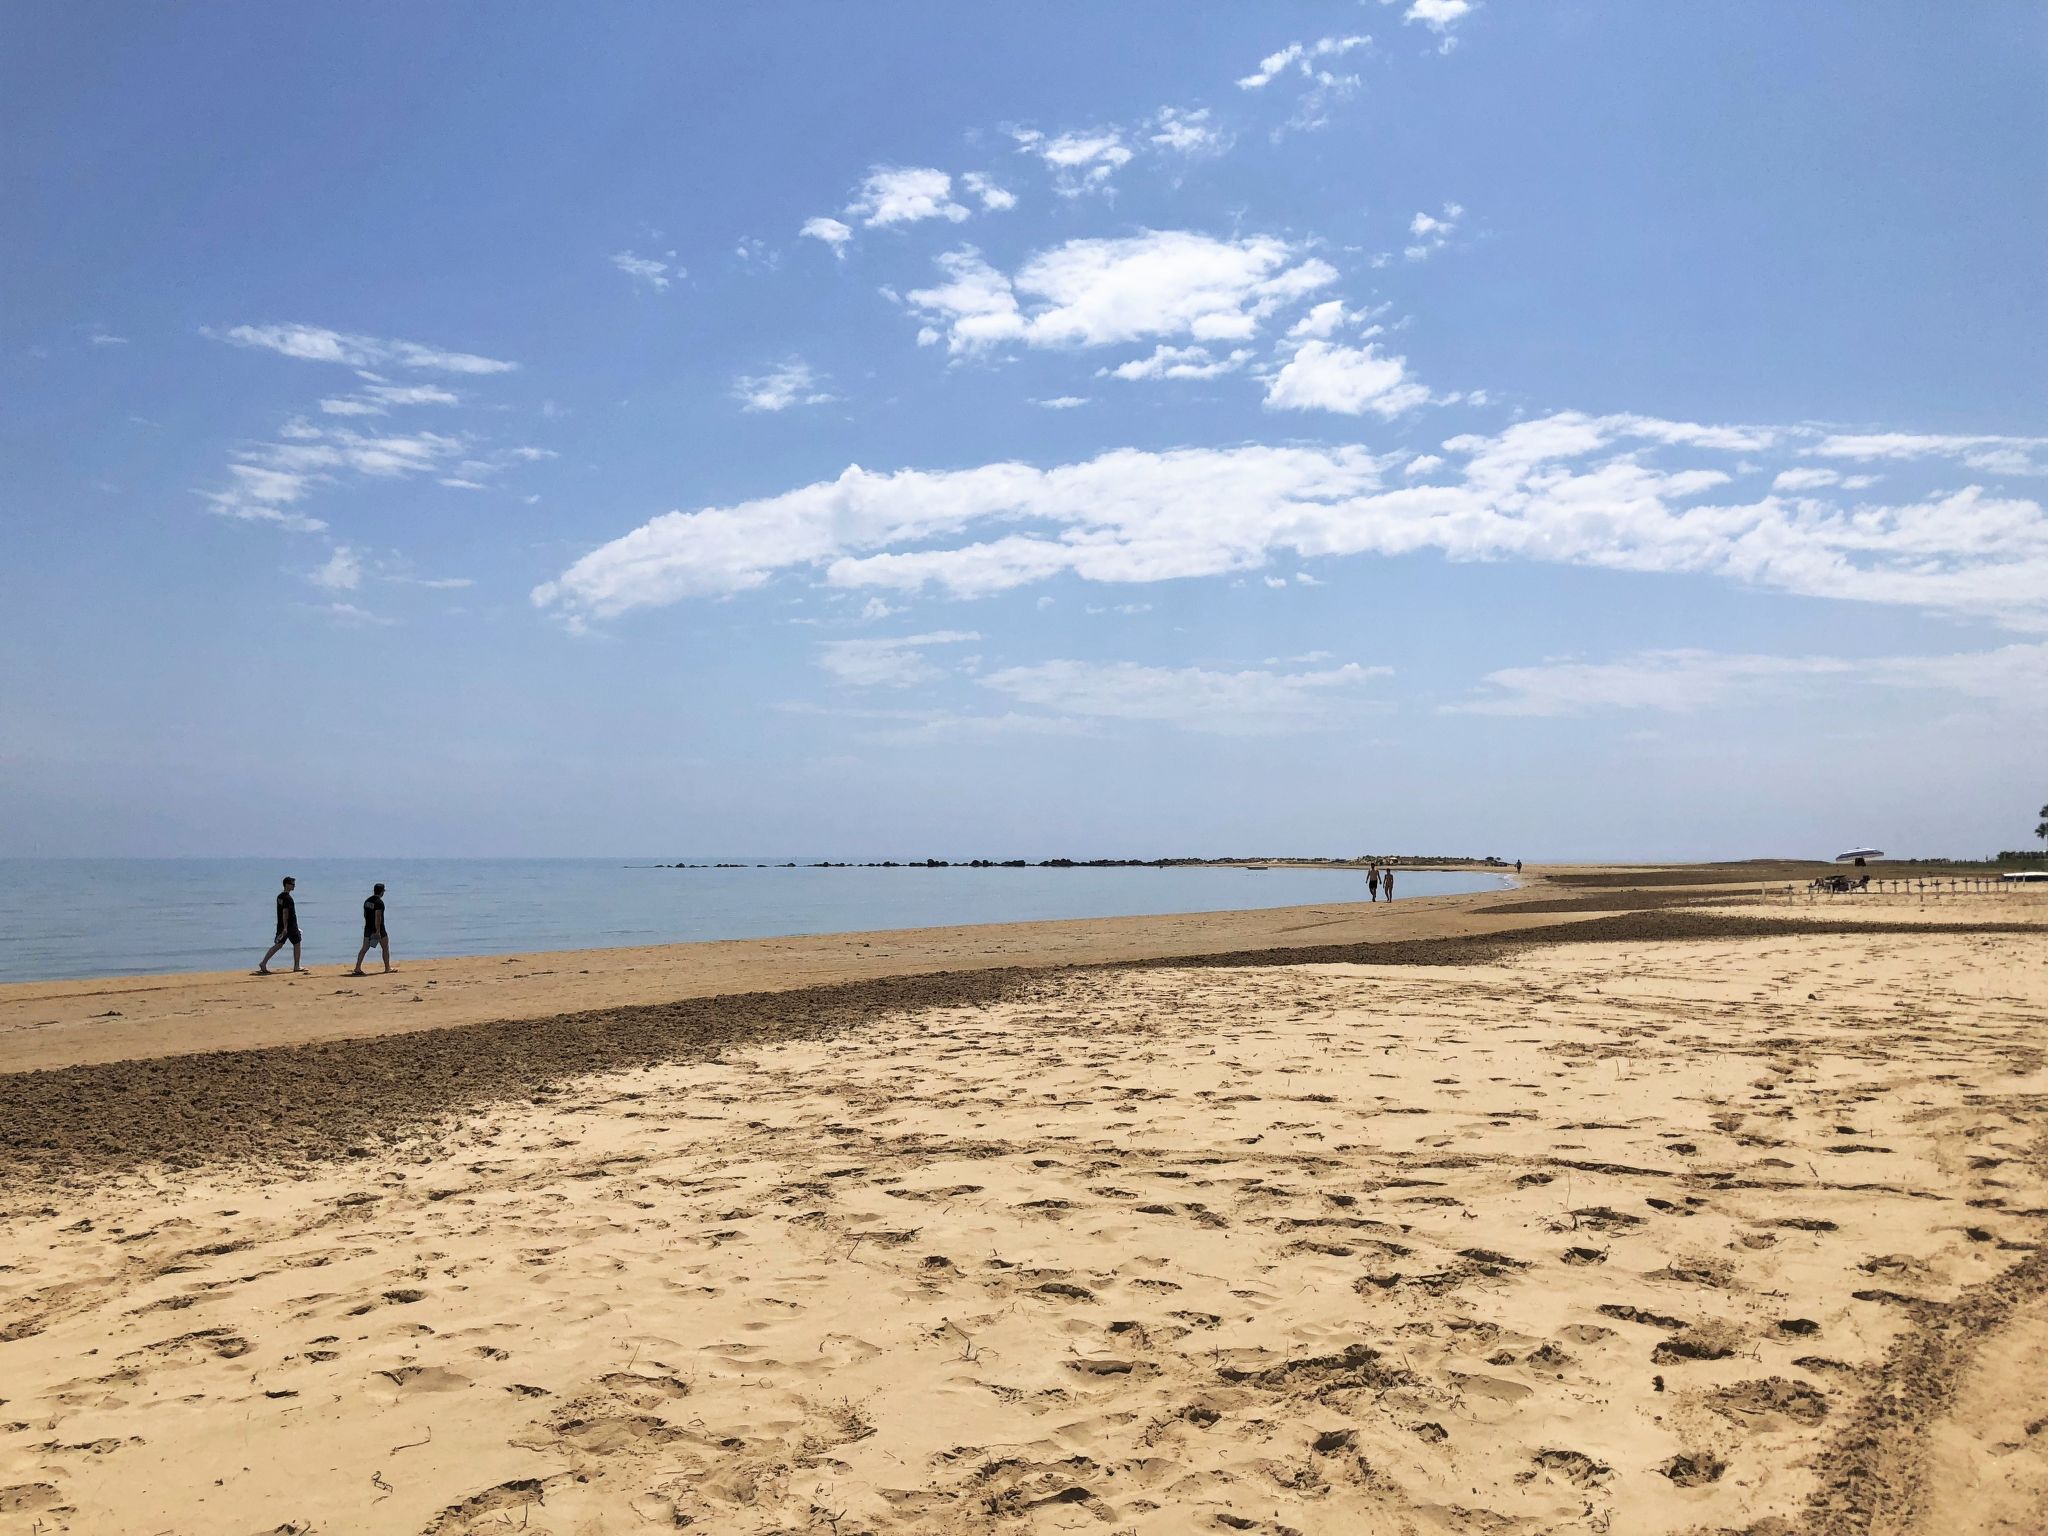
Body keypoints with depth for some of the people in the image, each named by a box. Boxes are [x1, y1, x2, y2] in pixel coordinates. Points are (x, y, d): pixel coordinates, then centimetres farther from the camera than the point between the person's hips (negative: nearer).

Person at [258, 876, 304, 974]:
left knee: (278, 945, 8)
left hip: (281, 925, 8)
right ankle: (296, 966, 12)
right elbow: (285, 913, -23)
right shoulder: (287, 898, -17)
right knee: (297, 944, 6)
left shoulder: (279, 896, 12)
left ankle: (263, 963, -1)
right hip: (290, 926, -8)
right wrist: (285, 927, -25)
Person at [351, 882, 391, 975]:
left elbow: (365, 915, 18)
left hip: (368, 928, 7)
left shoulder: (367, 901, 10)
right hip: (378, 929, -7)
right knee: (385, 948, 8)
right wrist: (378, 931, -22)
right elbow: (378, 917, -22)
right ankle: (387, 968, 14)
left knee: (364, 949, 4)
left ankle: (357, 968, -4)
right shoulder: (379, 902, -17)